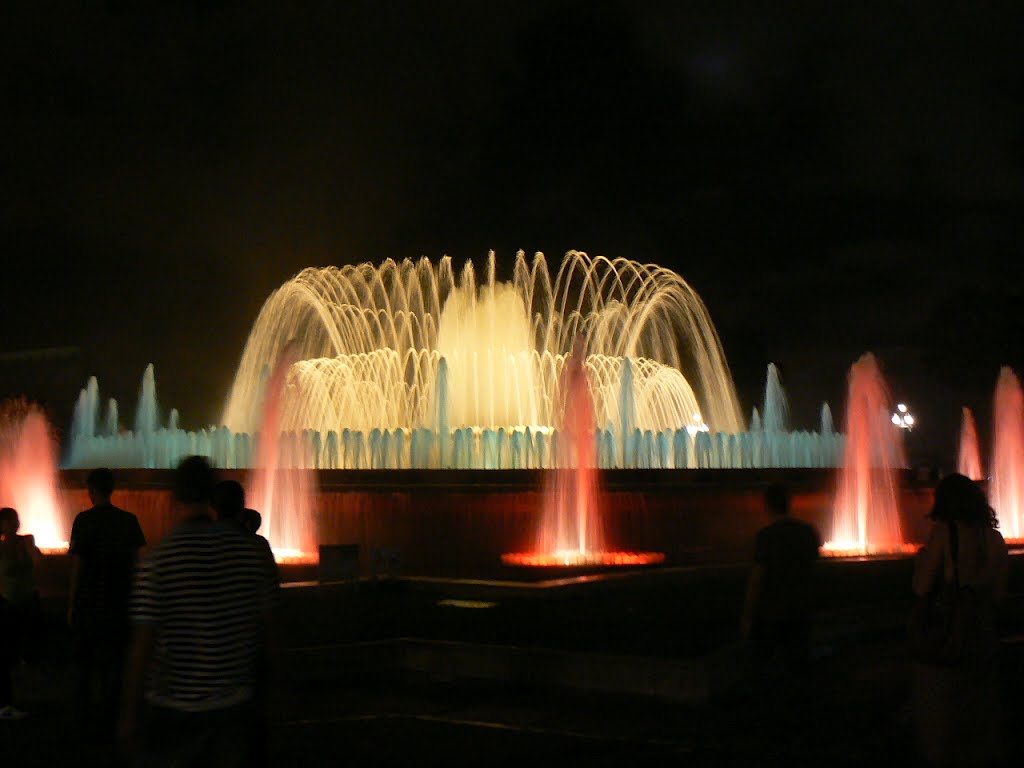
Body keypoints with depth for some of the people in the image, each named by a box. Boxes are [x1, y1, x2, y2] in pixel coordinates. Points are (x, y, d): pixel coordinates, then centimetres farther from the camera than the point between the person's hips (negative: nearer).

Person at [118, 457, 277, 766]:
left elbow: (142, 644, -14)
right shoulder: (248, 550, -2)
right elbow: (263, 627, 6)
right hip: (233, 706, 3)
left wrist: (129, 717, -8)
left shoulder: (160, 559, -14)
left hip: (172, 708, -3)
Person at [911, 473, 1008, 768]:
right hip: (983, 632, 5)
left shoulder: (943, 532, -15)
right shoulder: (993, 536, 1)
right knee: (979, 703, 18)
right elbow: (998, 593, 6)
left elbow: (921, 588, -14)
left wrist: (921, 559, 2)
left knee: (938, 708, 9)